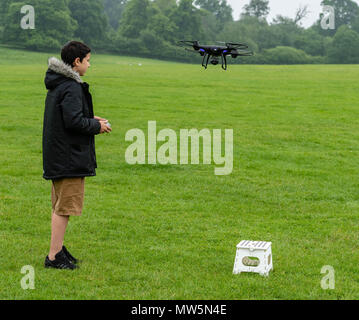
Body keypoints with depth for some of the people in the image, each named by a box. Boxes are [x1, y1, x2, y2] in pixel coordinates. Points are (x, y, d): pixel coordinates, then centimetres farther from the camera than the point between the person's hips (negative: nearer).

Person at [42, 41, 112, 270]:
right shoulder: (71, 88, -17)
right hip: (69, 157, -10)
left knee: (59, 206, 17)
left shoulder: (57, 85, 14)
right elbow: (73, 121, -23)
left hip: (56, 156, 10)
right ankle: (54, 256, -3)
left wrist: (91, 120, 13)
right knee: (65, 207, -6)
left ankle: (58, 249, 26)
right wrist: (97, 126, -8)